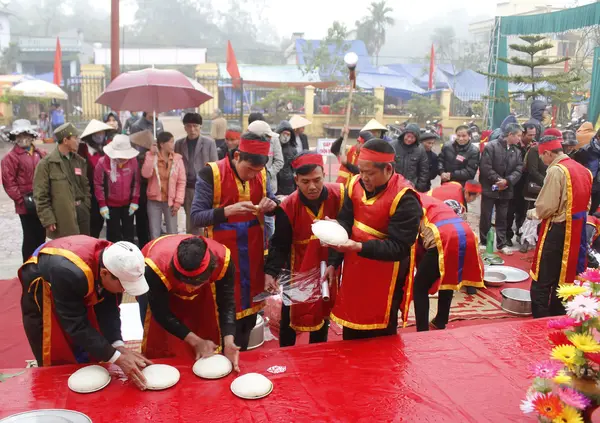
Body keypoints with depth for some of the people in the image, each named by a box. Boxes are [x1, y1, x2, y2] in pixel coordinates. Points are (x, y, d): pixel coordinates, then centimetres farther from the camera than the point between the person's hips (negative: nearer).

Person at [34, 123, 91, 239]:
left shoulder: (80, 161, 11)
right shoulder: (46, 163, -8)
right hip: (62, 217, -6)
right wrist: (48, 219, -12)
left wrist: (86, 206, 8)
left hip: (82, 212, 6)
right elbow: (40, 195, -9)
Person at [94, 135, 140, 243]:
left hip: (128, 204, 2)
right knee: (113, 234, 6)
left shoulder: (133, 160, -10)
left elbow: (136, 181, 0)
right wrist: (102, 205, -9)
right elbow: (98, 184, -9)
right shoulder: (103, 162, -17)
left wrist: (135, 201, -2)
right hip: (111, 204, -2)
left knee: (129, 233, 13)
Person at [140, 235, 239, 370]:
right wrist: (196, 341, -30)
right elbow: (162, 314, -29)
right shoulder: (156, 268, -43)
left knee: (207, 334, 2)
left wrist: (229, 342, -39)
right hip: (158, 282, -2)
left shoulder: (222, 260, -38)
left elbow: (226, 303, -26)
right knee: (159, 343, -5)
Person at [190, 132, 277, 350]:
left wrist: (271, 205, -12)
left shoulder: (261, 174, 0)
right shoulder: (210, 174, -14)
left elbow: (271, 203, 12)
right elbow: (196, 217, -16)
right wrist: (227, 211, -31)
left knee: (249, 307, 15)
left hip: (252, 256, 5)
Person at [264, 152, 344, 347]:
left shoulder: (339, 195, -16)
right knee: (290, 317, 11)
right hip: (298, 271, -2)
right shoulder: (288, 207, -19)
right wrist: (271, 272, -25)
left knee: (323, 315, 19)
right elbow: (279, 245, -14)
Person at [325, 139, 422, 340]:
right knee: (351, 336, 19)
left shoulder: (404, 199, -21)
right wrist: (333, 262, 0)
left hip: (384, 280, -6)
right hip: (354, 273, 6)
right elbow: (345, 222, 6)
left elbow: (398, 247, -23)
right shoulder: (356, 184, -2)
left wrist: (359, 247, -36)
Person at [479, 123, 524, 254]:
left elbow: (518, 170, 0)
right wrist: (498, 180, -19)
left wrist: (507, 181, -17)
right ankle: (483, 242, 17)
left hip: (505, 190, 5)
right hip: (490, 188, -5)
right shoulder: (491, 146, -10)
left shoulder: (517, 151, 7)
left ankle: (502, 243, 19)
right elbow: (485, 167, -16)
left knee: (502, 218, 11)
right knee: (486, 217, 5)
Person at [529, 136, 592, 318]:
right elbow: (586, 204, 16)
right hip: (577, 232, 9)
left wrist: (532, 213, 1)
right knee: (563, 279, 18)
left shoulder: (556, 170, -16)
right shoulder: (583, 170, 10)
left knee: (541, 284, -2)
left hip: (558, 232, -9)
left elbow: (546, 207, -18)